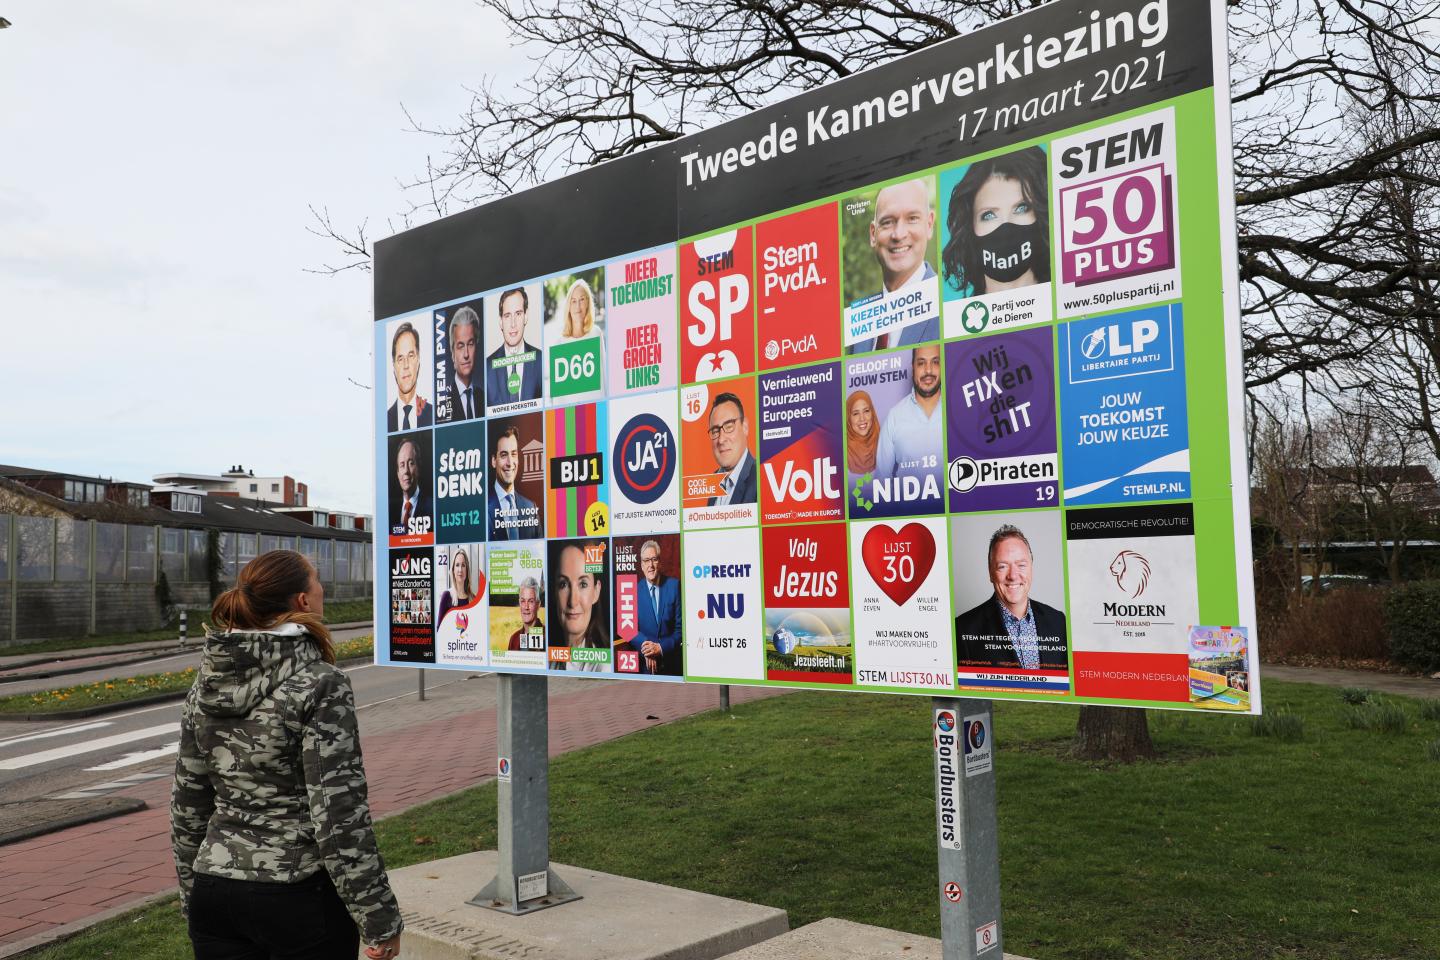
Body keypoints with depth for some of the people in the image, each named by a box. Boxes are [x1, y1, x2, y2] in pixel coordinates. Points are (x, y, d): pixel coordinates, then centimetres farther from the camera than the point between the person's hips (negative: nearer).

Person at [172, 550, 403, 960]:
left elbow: (187, 807, 9)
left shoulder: (207, 684, 2)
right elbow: (339, 815, -19)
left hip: (216, 895, 6)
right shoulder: (320, 685, -16)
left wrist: (194, 895, 21)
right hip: (301, 900, -6)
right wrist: (380, 920, -11)